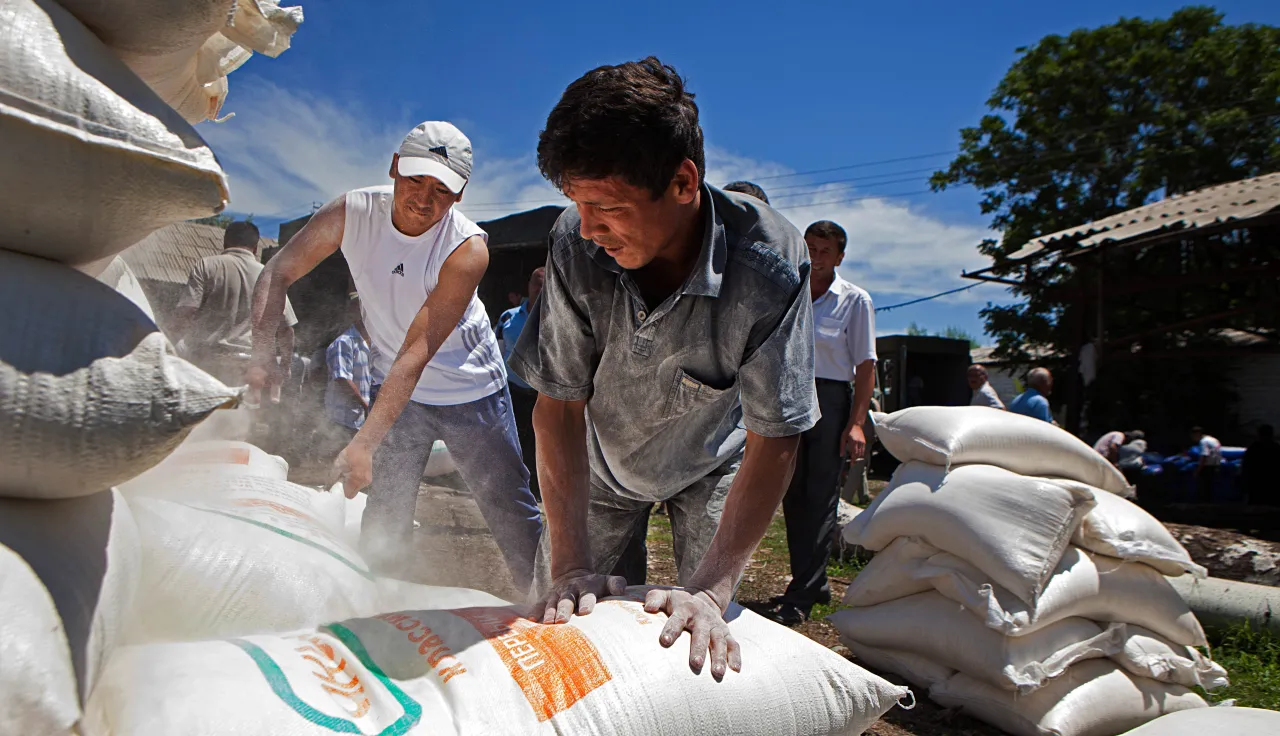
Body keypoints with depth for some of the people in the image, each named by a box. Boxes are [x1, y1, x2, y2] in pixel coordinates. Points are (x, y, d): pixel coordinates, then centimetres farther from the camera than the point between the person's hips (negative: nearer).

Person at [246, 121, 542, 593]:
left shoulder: (467, 249, -28)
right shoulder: (353, 213, -16)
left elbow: (418, 351, -32)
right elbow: (278, 273, -7)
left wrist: (364, 442, -37)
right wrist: (261, 356, -23)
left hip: (471, 393, -2)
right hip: (396, 390, 3)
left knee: (512, 513, 4)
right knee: (383, 520, 3)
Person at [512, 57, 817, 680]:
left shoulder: (768, 265, -36)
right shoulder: (576, 244, -30)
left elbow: (774, 440, -31)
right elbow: (560, 404, -25)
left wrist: (711, 589, -37)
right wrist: (570, 566, -30)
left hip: (709, 465, -1)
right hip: (605, 463, 2)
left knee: (705, 641, -6)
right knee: (555, 616, 5)